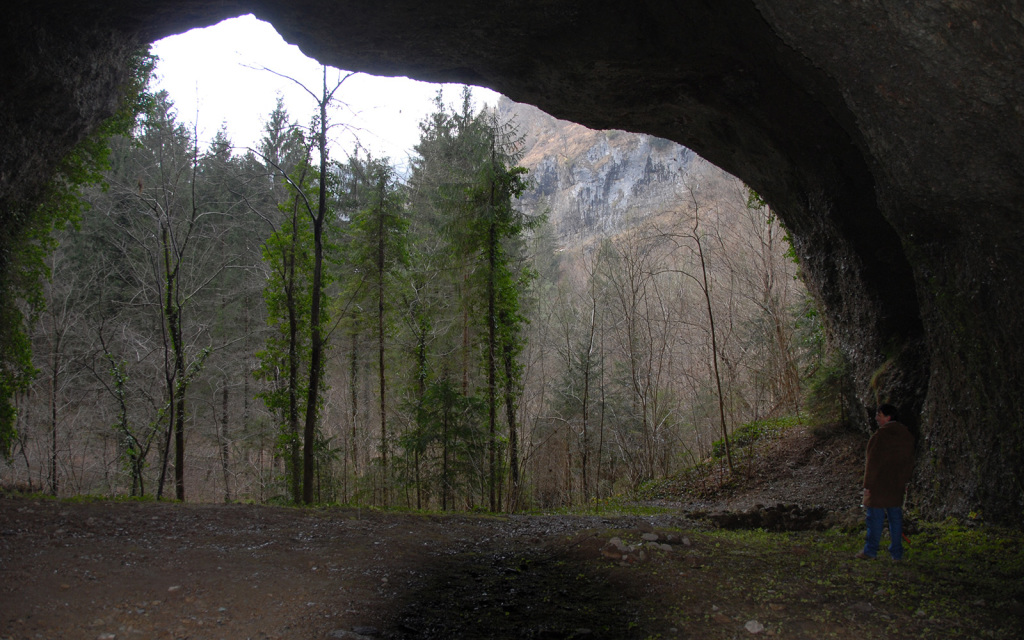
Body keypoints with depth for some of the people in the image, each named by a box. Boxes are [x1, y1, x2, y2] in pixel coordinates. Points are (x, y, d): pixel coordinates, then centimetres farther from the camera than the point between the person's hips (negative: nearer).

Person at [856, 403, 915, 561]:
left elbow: (873, 462, -16)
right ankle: (896, 552, 14)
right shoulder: (907, 435, 8)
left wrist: (867, 484, -12)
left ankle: (870, 551, 5)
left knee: (875, 517, 0)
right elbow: (909, 462, 14)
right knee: (895, 516, 11)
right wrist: (905, 481, 21)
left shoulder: (880, 435, -16)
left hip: (879, 483, -7)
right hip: (898, 485, 7)